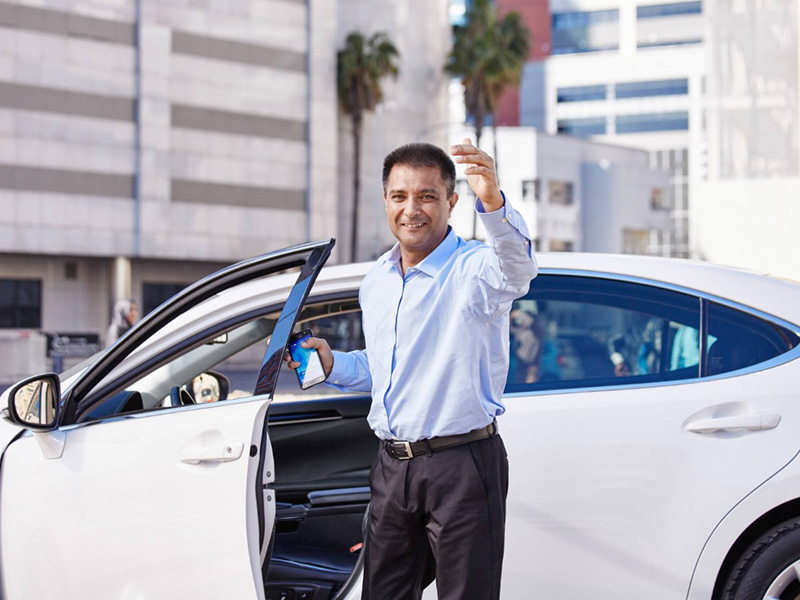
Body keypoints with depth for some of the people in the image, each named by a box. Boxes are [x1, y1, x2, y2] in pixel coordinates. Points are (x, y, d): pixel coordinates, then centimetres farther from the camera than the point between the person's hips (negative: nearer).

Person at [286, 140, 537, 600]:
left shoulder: (473, 269, -12)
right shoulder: (376, 281, 12)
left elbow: (516, 268, -38)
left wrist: (493, 203, -56)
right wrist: (332, 364, 6)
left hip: (463, 465, -7)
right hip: (393, 468, 7)